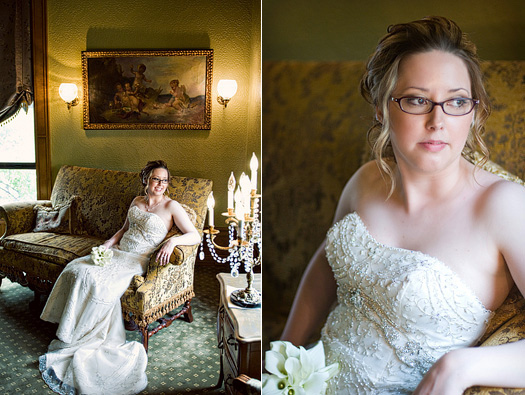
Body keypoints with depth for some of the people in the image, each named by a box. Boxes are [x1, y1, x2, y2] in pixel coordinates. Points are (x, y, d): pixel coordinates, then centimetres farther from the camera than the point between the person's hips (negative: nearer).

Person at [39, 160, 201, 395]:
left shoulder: (171, 206, -5)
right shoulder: (137, 201, 15)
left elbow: (195, 236, -12)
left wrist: (173, 241, -29)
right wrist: (110, 241, 5)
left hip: (137, 261, -6)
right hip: (117, 252, 6)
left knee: (96, 281, -27)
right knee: (75, 269, -17)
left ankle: (71, 346, -11)